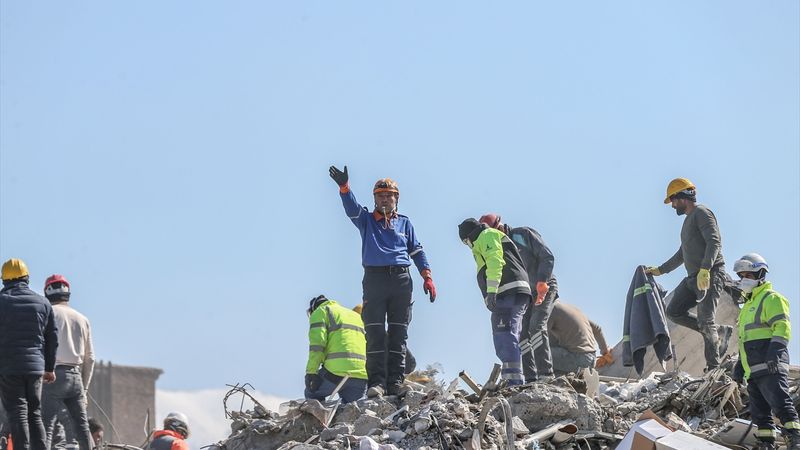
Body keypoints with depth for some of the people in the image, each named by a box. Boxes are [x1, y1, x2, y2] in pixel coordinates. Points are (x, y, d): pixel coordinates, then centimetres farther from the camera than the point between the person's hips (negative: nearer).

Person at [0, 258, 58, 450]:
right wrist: (50, 368, 20)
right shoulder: (42, 303, 8)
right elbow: (52, 338, 11)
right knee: (35, 414, 12)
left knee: (18, 415, -5)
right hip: (35, 366, 4)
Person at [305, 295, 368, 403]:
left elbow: (317, 343, -6)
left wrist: (311, 372, -10)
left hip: (337, 371, -5)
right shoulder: (356, 315, 33)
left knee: (312, 394, 16)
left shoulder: (320, 312, 11)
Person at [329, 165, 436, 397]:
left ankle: (395, 382, -2)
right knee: (375, 333, -8)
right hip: (374, 279, -2)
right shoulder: (366, 220, 13)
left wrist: (427, 276, 6)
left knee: (398, 334, -1)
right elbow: (351, 207, -6)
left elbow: (417, 251, 18)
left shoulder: (404, 223, 20)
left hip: (401, 280, 2)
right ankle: (377, 382, -12)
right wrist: (344, 187, -25)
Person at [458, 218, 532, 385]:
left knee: (505, 337, -18)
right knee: (508, 339, 10)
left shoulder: (487, 236, 6)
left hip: (507, 292, -10)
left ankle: (513, 380, -29)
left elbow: (494, 261, -12)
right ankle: (514, 381, 7)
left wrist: (491, 290, -21)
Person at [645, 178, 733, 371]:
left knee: (705, 322, -14)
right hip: (693, 278, 10)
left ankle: (713, 368, -12)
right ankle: (719, 332, 5)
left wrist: (705, 270, -32)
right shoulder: (688, 220, 25)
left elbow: (714, 242, -20)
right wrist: (660, 270, 37)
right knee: (674, 312, 0)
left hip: (711, 276, -10)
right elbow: (682, 254, 36)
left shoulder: (702, 213, -6)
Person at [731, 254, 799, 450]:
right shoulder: (749, 305, 28)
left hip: (770, 366, -10)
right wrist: (739, 366, 29)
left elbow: (782, 327, -14)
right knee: (759, 411, 6)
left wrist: (775, 351, -26)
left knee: (779, 401, -20)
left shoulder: (771, 298, -1)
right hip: (753, 370, 10)